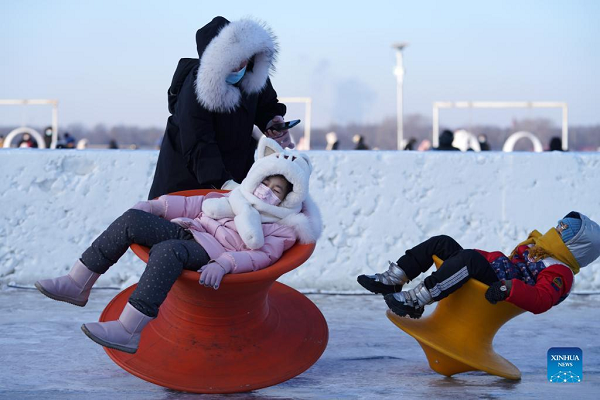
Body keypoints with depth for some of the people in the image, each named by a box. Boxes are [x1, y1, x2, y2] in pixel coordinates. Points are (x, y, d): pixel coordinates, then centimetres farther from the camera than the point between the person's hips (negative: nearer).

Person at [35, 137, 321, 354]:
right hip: (187, 232, 7)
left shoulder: (283, 227, 7)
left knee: (167, 250, -38)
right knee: (133, 219, -14)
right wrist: (155, 206, 14)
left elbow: (263, 255, -10)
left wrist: (224, 264, -28)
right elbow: (197, 205, 26)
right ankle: (77, 285, -13)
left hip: (210, 256, -7)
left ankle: (128, 331, -45)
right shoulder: (237, 198, 29)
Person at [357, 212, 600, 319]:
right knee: (442, 243, 4)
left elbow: (541, 301, -26)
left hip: (491, 296, -10)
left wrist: (508, 289, -39)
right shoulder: (537, 251, 24)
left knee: (470, 258, -36)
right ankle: (392, 281, -3)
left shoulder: (559, 274, -8)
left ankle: (415, 302, -37)